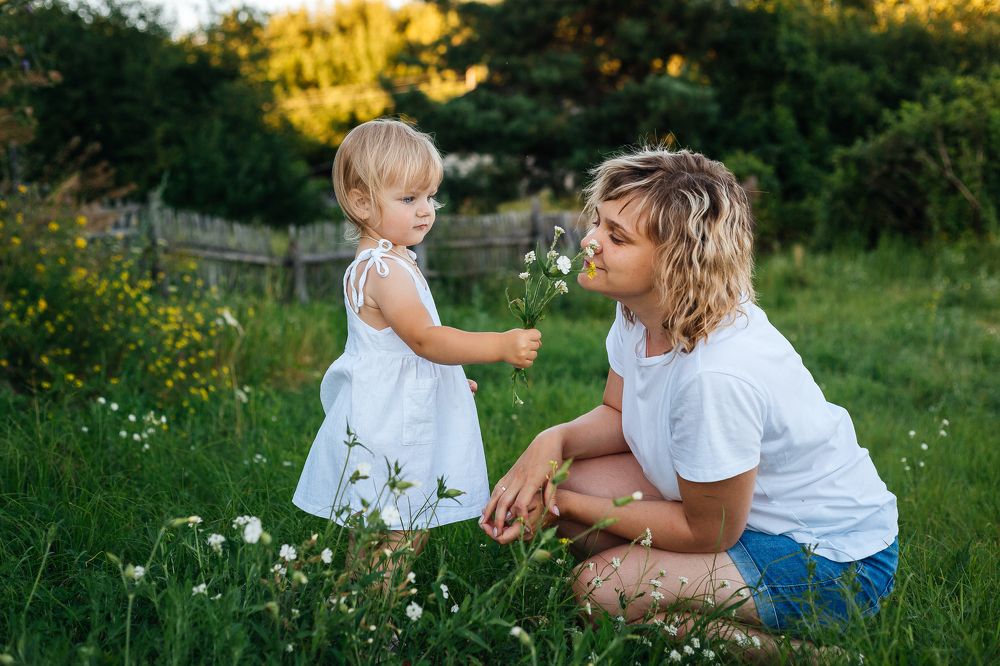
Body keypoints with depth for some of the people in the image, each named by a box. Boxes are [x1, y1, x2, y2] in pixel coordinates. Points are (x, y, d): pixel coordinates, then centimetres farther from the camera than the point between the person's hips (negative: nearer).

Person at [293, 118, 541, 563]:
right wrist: (501, 346, -33)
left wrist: (450, 375, 30)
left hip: (406, 423, 11)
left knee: (413, 537, 16)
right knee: (390, 546, -2)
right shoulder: (383, 270, -21)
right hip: (385, 435, -11)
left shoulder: (394, 262, 13)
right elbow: (425, 339, -29)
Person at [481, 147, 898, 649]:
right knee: (558, 476, -6)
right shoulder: (640, 310, -11)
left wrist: (564, 505, -16)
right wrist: (553, 441, -17)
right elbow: (618, 414, 6)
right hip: (736, 501, 8)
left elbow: (707, 532, -22)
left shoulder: (717, 373, -35)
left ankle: (778, 645, -1)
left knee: (600, 587, -21)